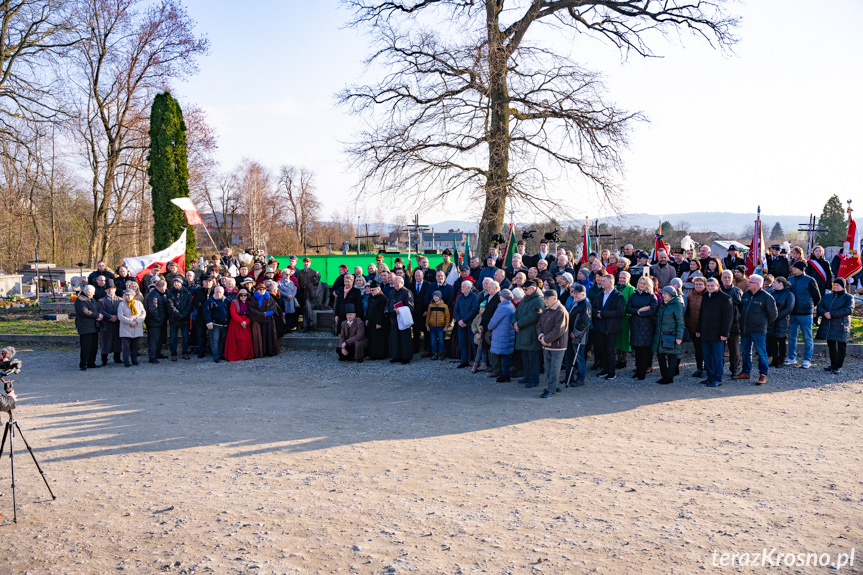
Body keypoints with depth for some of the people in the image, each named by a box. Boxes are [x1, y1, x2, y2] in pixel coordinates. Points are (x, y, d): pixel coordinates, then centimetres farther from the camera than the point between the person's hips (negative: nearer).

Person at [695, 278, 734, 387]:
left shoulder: (725, 298, -8)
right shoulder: (705, 297, 15)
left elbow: (728, 317, -11)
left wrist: (724, 333, -15)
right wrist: (698, 330, 17)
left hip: (717, 335, -7)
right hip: (705, 334, 7)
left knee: (717, 357, -1)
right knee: (707, 356, 10)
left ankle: (718, 379, 6)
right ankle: (710, 377, 20)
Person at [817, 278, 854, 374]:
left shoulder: (848, 297, -2)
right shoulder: (827, 296, 13)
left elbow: (849, 310, -16)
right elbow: (819, 306, 7)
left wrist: (832, 314, -21)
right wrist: (825, 313, -16)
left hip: (841, 326, -5)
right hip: (828, 325, 5)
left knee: (841, 346, -1)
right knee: (831, 345, 10)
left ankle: (838, 366, 6)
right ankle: (833, 365, 21)